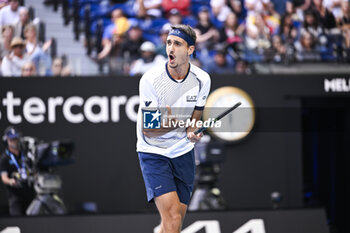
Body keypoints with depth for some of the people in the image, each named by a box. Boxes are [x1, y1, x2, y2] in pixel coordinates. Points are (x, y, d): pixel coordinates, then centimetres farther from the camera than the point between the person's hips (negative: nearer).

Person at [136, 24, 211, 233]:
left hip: (183, 153, 4)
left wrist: (191, 133, -19)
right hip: (153, 154, -4)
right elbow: (147, 129, -15)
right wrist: (177, 124, -34)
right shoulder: (151, 79, -17)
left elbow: (194, 119, 5)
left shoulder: (202, 79, -6)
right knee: (172, 216, -19)